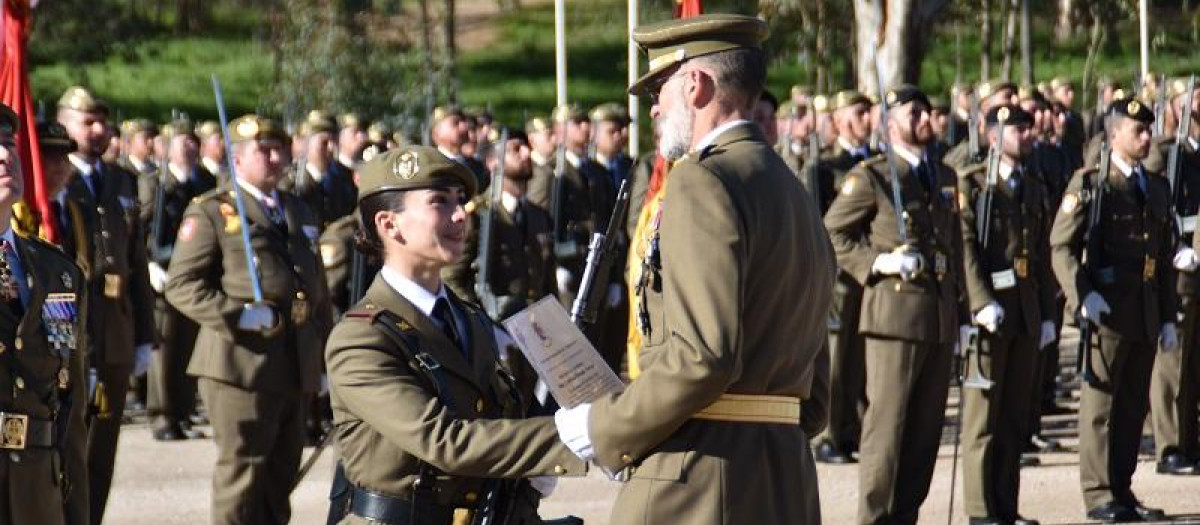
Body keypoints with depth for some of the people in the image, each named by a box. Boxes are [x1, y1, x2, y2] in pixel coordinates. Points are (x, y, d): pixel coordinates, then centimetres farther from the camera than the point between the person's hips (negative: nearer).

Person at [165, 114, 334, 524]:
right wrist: (237, 316, -21)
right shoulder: (211, 213, -2)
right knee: (242, 474, -6)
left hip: (296, 368, 6)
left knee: (280, 477, 10)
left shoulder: (300, 213, 20)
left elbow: (318, 289, 25)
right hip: (242, 364, -6)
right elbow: (181, 285, -9)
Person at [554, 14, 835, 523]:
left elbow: (704, 353, -22)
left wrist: (605, 429, -11)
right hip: (785, 479, 10)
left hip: (697, 482, -10)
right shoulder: (793, 191, 18)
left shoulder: (703, 183, -12)